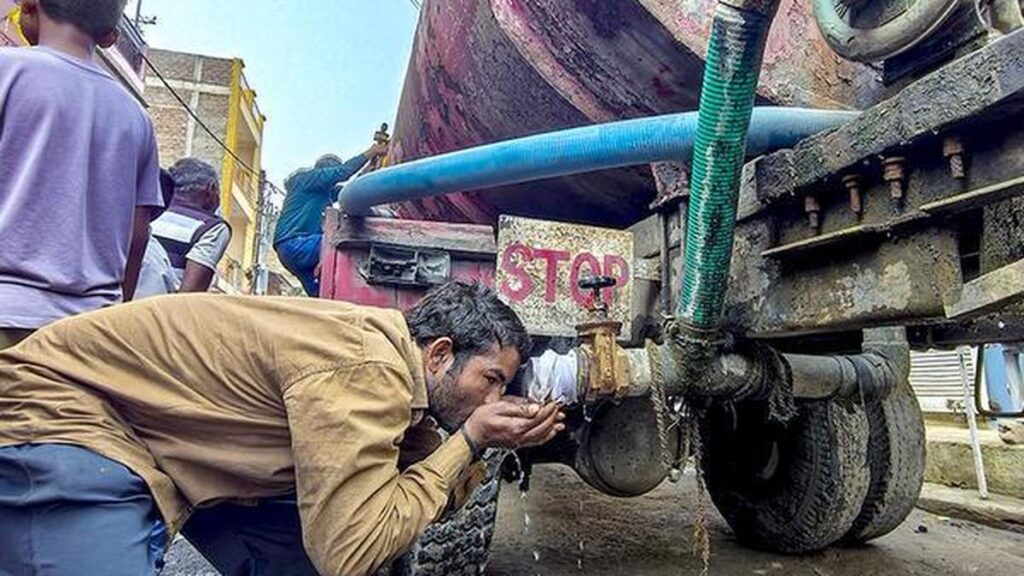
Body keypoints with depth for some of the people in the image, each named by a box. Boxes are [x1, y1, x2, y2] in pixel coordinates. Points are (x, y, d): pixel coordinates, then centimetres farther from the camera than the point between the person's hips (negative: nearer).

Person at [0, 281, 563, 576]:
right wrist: (467, 442, -20)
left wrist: (486, 446, -6)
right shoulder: (366, 369, -29)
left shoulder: (389, 361, 0)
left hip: (172, 435, 9)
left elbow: (409, 499, 8)